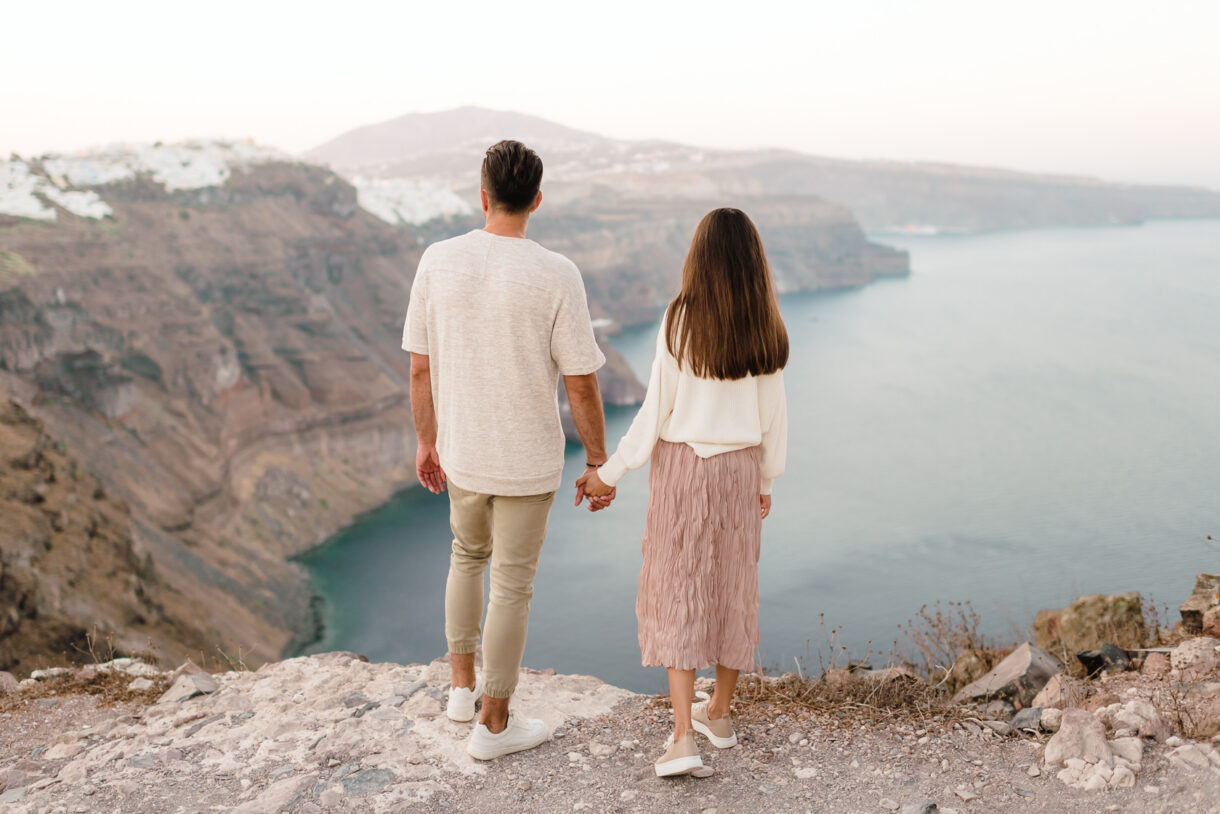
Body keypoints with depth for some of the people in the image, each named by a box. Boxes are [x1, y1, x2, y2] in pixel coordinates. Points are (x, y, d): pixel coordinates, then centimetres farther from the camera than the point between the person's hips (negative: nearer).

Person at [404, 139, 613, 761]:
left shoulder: (437, 261, -8)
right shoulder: (557, 277, -17)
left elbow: (420, 368, -1)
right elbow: (581, 386, -13)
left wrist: (426, 443, 12)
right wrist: (598, 462, 0)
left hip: (460, 455, 4)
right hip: (528, 462, -3)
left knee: (468, 556, 27)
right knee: (512, 587, 9)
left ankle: (463, 685, 37)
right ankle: (494, 724, 21)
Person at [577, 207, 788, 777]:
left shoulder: (680, 320, -13)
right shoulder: (766, 330, -4)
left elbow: (656, 410, -12)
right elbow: (773, 416, 1)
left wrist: (611, 472, -4)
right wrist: (765, 481, 15)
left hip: (681, 464, -3)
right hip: (739, 469, 3)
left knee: (677, 591, 4)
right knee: (733, 587, 17)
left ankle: (684, 736, -3)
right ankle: (719, 712, 32)